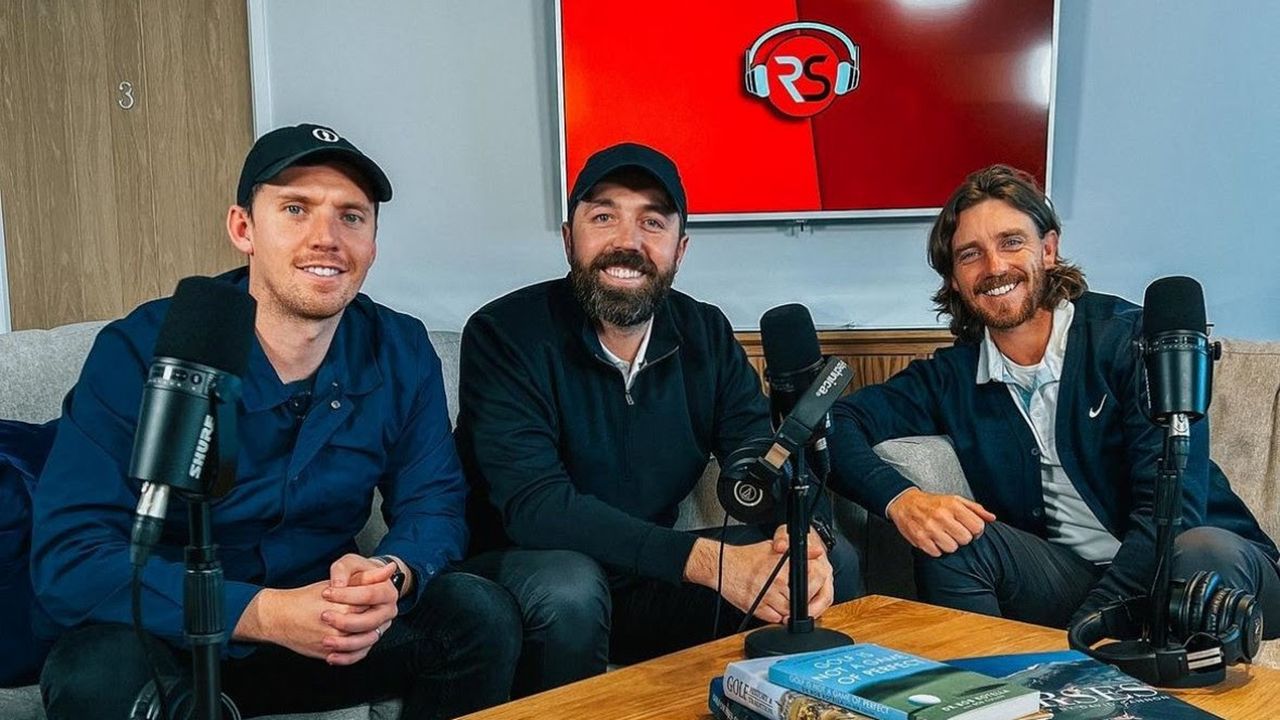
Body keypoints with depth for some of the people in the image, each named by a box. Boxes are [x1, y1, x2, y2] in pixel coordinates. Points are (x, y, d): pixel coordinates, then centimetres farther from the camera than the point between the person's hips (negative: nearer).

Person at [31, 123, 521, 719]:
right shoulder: (139, 353, -17)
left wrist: (392, 576, -27)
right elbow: (67, 557, -24)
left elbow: (432, 502, 0)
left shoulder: (401, 353, -6)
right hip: (165, 639, -3)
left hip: (336, 634, 4)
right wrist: (262, 614, -37)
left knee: (481, 613, -17)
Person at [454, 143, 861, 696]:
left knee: (832, 561, -10)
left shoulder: (707, 337, 0)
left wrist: (801, 539, -30)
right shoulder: (505, 334, -16)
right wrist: (707, 560, -36)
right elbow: (534, 504, -27)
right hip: (526, 569, -4)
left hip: (650, 577, 4)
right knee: (568, 586, -37)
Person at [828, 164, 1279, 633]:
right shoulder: (951, 379, 5)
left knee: (1206, 551, -35)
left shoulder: (1131, 339, -9)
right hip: (1067, 574, 2)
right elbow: (837, 424, -2)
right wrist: (900, 499, -23)